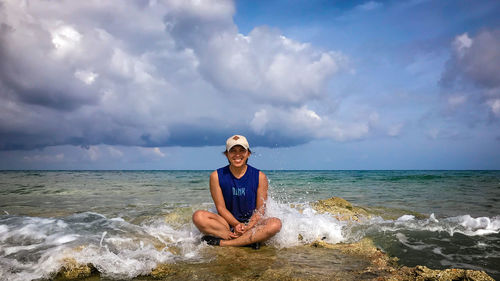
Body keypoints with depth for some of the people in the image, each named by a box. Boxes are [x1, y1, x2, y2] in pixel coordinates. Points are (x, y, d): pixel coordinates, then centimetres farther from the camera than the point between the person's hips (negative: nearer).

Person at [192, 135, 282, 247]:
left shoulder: (260, 177, -2)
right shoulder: (216, 176, -1)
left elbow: (260, 209, -3)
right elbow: (221, 207, -4)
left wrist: (248, 227, -20)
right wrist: (236, 224, -20)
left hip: (252, 223, 0)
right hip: (228, 223, 0)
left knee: (276, 224, -30)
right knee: (198, 216, -26)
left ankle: (222, 243, -27)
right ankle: (248, 240, -28)